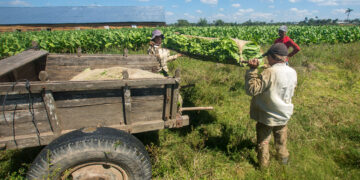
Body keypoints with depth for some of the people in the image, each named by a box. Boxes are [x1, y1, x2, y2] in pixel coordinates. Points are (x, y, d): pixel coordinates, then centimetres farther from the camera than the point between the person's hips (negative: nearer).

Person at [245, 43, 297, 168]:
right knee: (281, 139, 29)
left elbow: (252, 89, -28)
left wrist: (252, 70, -24)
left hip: (266, 116, -6)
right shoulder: (292, 72, -6)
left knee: (263, 140, 15)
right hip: (284, 115, 6)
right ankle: (283, 157, 48)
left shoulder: (270, 72, -29)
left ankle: (263, 164, 31)